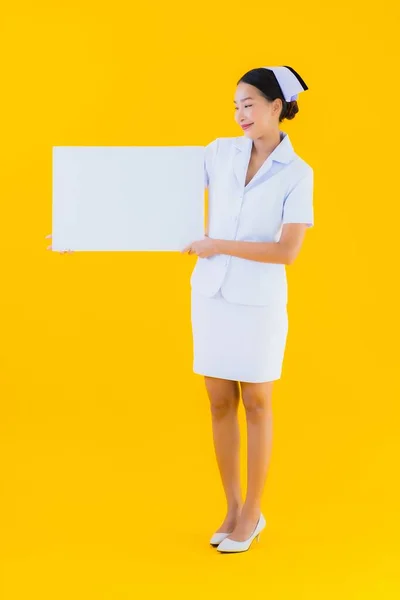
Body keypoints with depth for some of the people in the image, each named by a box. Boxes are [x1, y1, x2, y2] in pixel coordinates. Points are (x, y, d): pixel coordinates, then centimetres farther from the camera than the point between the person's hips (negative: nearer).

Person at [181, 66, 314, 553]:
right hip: (210, 294, 4)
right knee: (220, 403, 9)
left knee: (255, 404, 7)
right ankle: (233, 507, 25)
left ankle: (252, 512, 22)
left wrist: (217, 245, -17)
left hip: (259, 301, -3)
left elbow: (288, 251, -16)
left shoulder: (297, 174, -8)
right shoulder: (220, 152, 2)